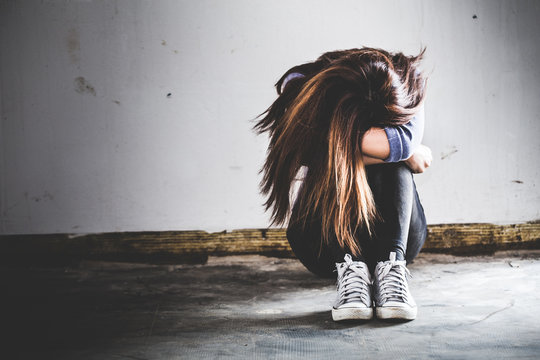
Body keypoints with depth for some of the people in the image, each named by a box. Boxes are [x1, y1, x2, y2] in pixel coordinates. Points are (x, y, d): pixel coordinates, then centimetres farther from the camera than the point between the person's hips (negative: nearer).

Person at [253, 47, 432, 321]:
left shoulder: (406, 95, -14)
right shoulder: (299, 86, -17)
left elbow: (405, 141, -36)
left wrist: (340, 137, -33)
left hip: (394, 237, 1)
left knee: (391, 162, -28)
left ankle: (392, 267, -35)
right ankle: (350, 268, -36)